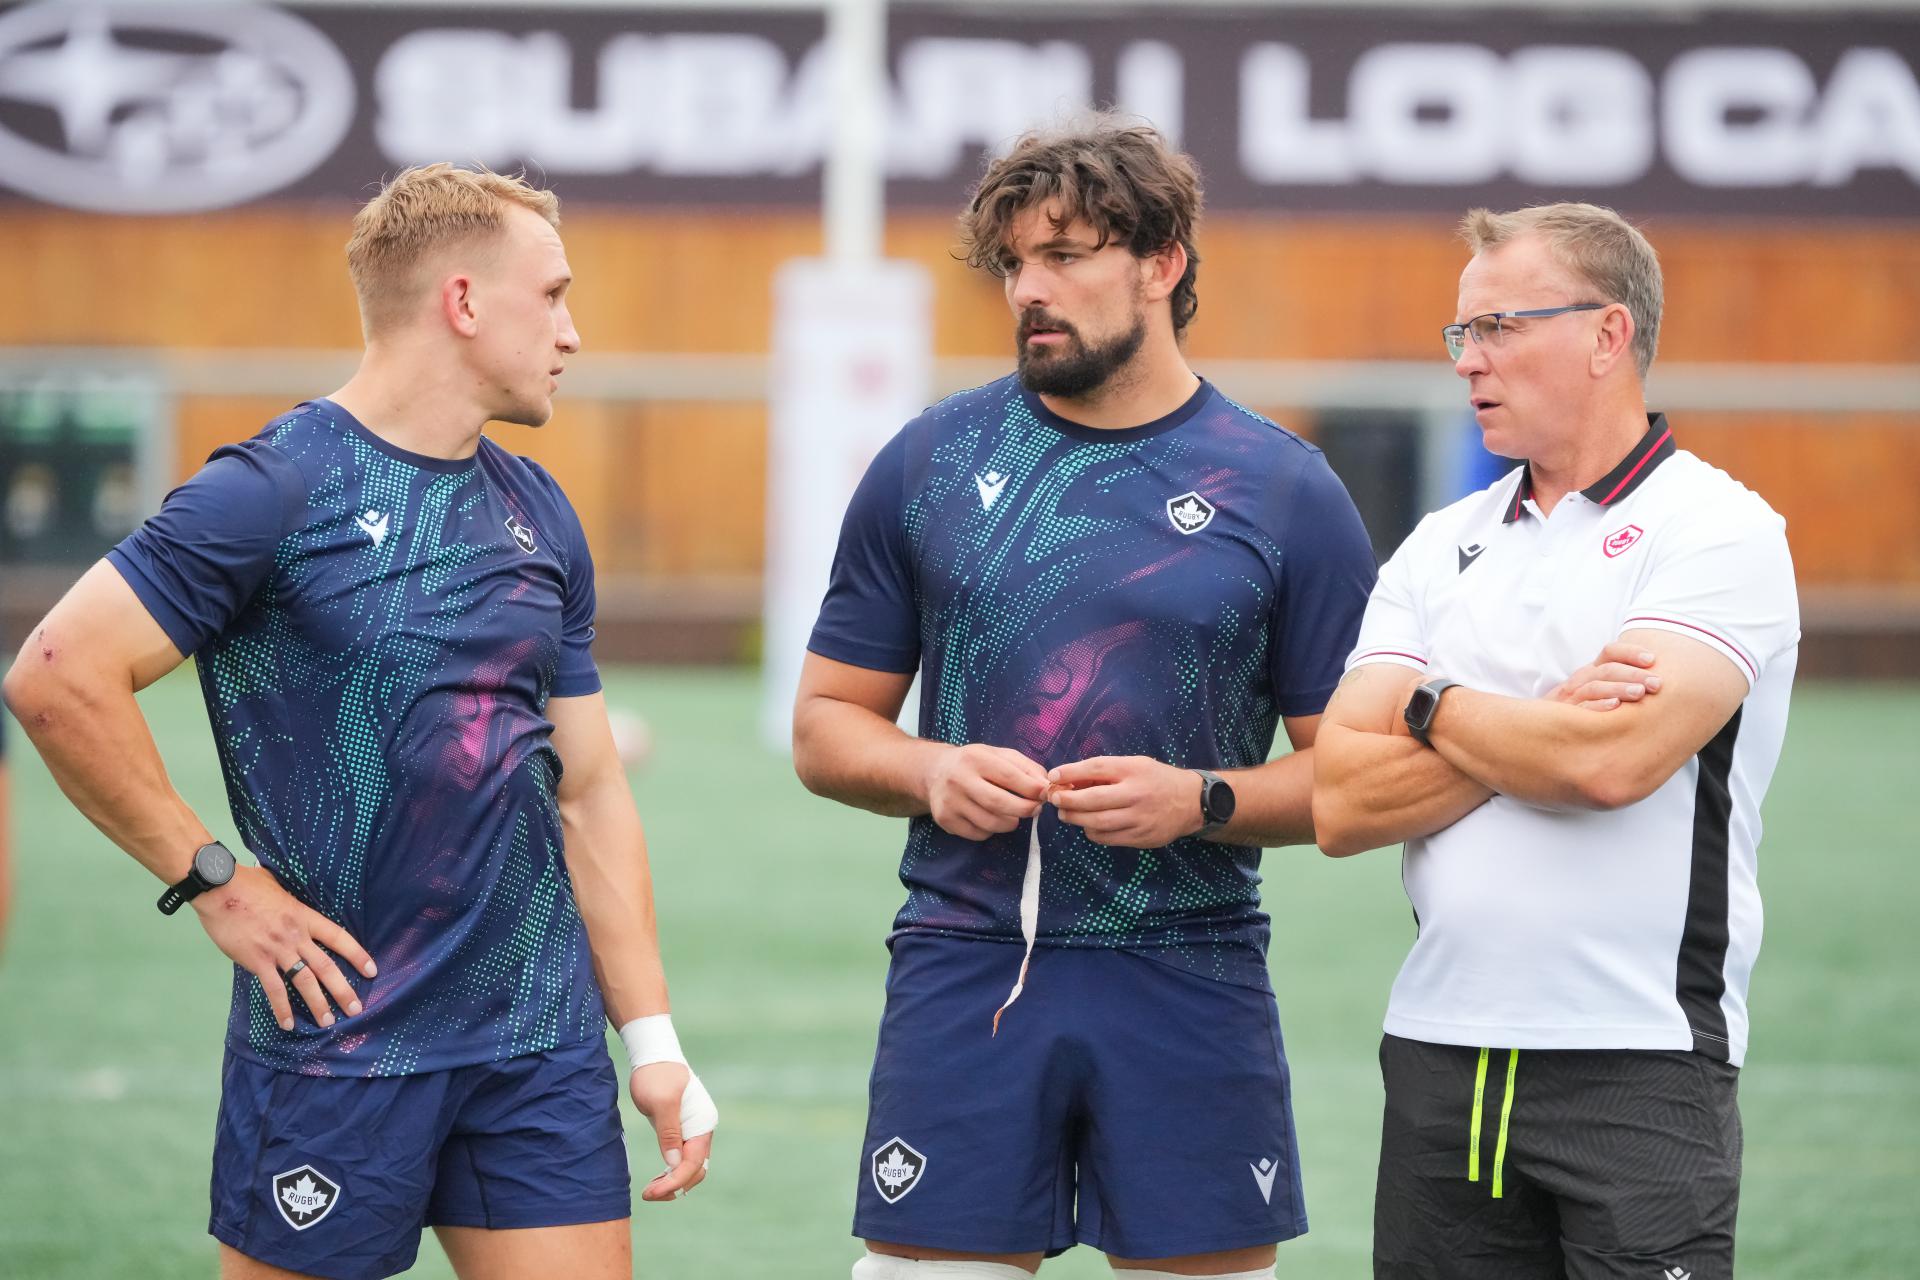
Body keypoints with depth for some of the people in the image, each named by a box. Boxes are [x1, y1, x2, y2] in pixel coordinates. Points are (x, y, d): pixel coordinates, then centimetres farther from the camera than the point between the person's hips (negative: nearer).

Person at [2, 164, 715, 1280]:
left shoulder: (540, 516, 12)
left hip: (545, 1047, 6)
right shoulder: (273, 490, -10)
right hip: (337, 1050, -6)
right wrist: (214, 882, -12)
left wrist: (654, 1040, 10)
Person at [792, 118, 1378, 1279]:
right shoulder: (928, 464, 7)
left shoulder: (1284, 489, 2)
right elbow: (827, 724, 11)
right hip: (964, 971, 1)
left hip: (1190, 981, -1)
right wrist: (931, 772, -9)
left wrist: (1201, 800, -14)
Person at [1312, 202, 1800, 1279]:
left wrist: (1435, 707, -3)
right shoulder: (1440, 548, 13)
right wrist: (1549, 726, -10)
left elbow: (1611, 762, -20)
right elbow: (1342, 806, 1)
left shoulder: (1720, 531, -4)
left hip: (1640, 1068, -5)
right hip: (1440, 1062, 5)